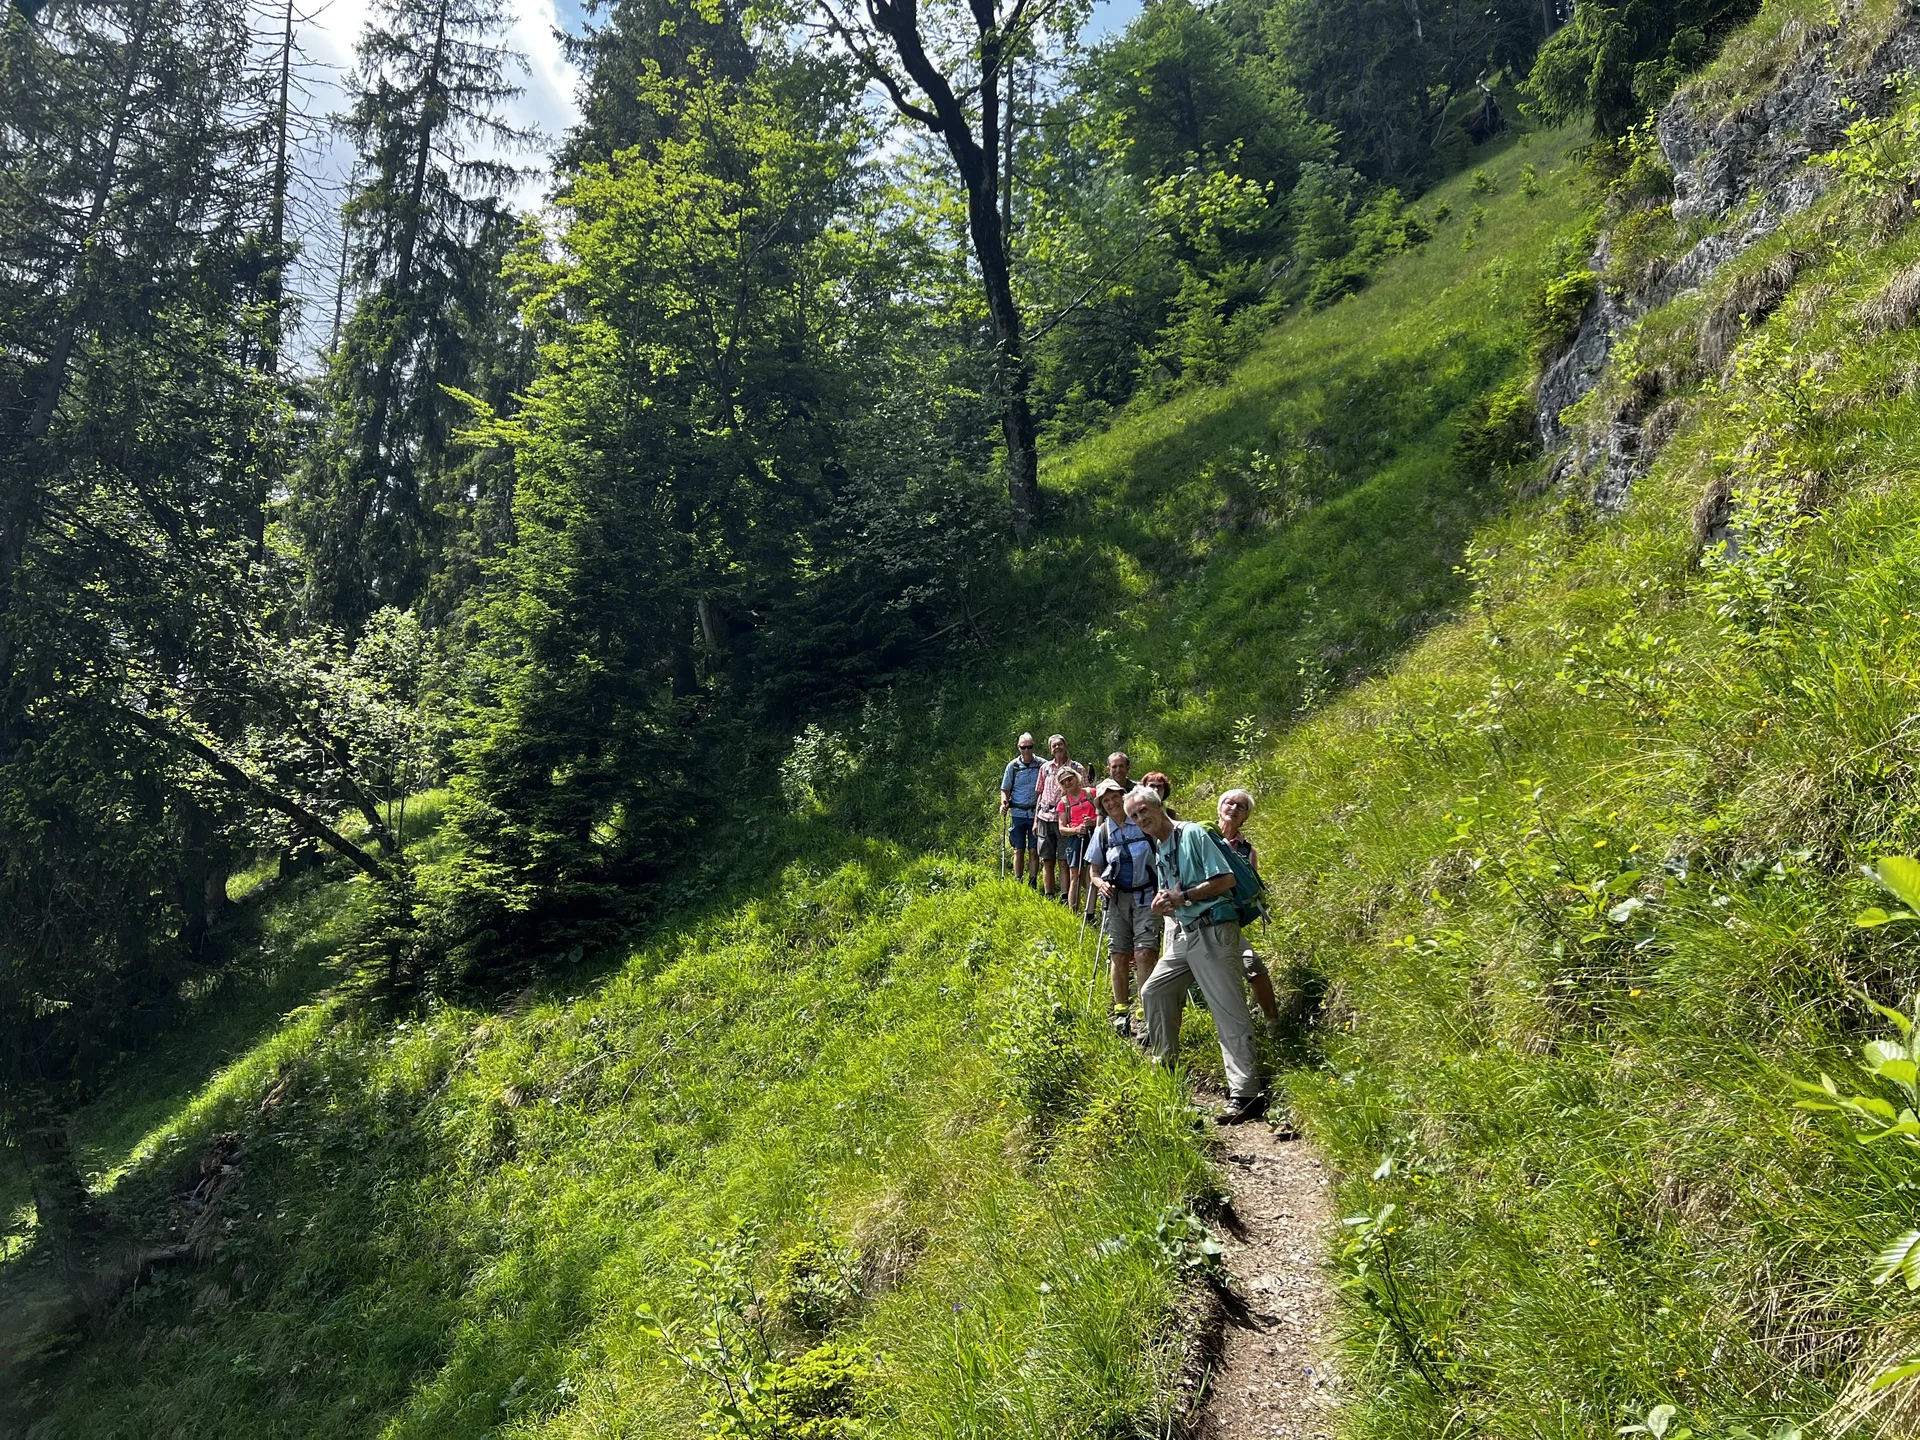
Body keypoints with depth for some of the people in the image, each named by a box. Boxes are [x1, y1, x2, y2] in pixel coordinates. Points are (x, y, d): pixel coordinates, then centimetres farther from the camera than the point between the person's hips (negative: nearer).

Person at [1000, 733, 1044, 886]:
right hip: (1018, 813, 1)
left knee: (1034, 850, 2)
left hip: (1036, 813, -1)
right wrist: (1004, 803, -11)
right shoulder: (1012, 766, 3)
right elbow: (1005, 789, 7)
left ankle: (1033, 883, 10)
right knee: (1018, 850, 5)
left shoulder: (1042, 765, 1)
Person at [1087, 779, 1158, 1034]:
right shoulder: (1102, 832, 5)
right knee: (1118, 956, 8)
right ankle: (1121, 1011, 22)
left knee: (1145, 954, -14)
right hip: (1117, 898, 3)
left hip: (1146, 897, -3)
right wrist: (1101, 884, -10)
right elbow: (1094, 870, 12)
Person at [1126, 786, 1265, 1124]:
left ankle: (1246, 1094, -11)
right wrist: (1161, 905, 0)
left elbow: (1226, 879, -15)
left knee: (1229, 1011, -10)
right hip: (1184, 933, 9)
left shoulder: (1193, 834, -8)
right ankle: (1164, 1066, 30)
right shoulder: (1158, 851, 17)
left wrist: (1183, 897, -17)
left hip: (1213, 930, -9)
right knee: (1153, 991, 13)